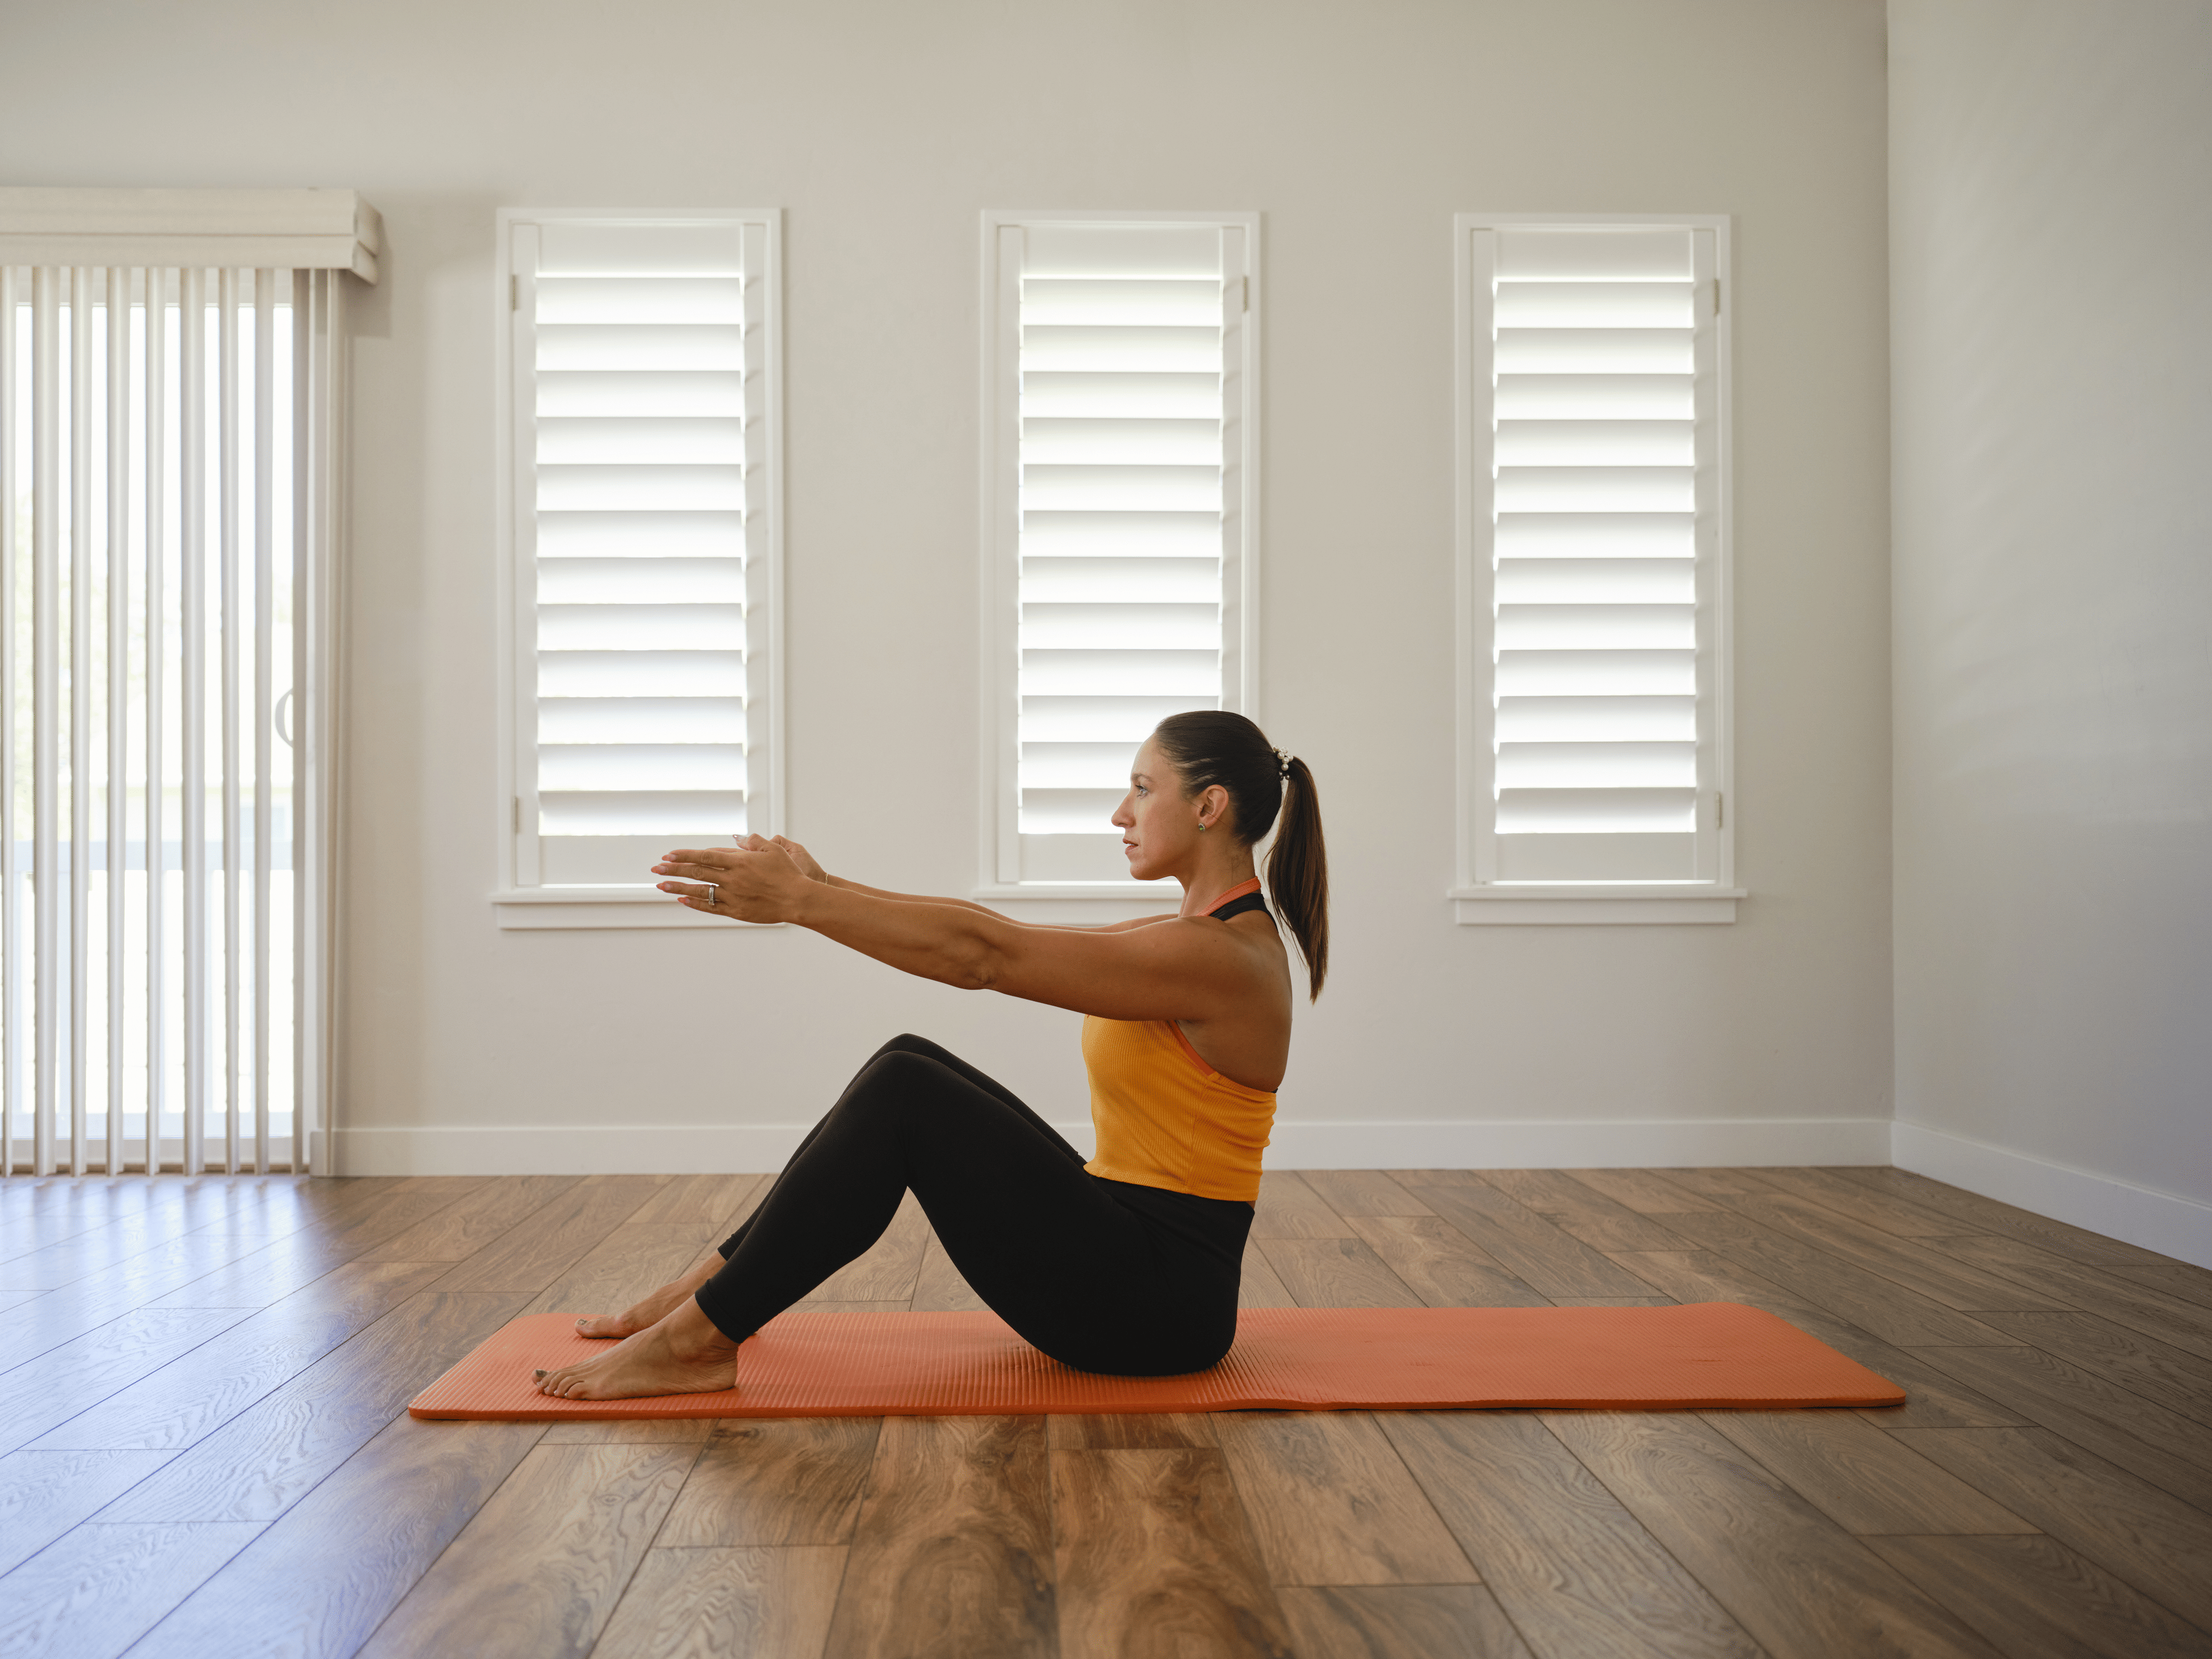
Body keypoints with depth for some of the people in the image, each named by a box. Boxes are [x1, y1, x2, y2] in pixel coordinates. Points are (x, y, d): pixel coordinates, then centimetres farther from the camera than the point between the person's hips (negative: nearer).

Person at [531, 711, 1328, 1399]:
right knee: (910, 1063, 4)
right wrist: (822, 888, 7)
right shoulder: (1194, 938, 11)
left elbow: (983, 955, -23)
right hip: (1127, 1250, 9)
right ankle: (717, 1286, 11)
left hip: (1160, 1300, -9)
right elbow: (990, 937, 12)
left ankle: (697, 1340, -8)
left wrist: (799, 900, -20)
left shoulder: (1225, 957, -20)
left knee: (902, 1091, -17)